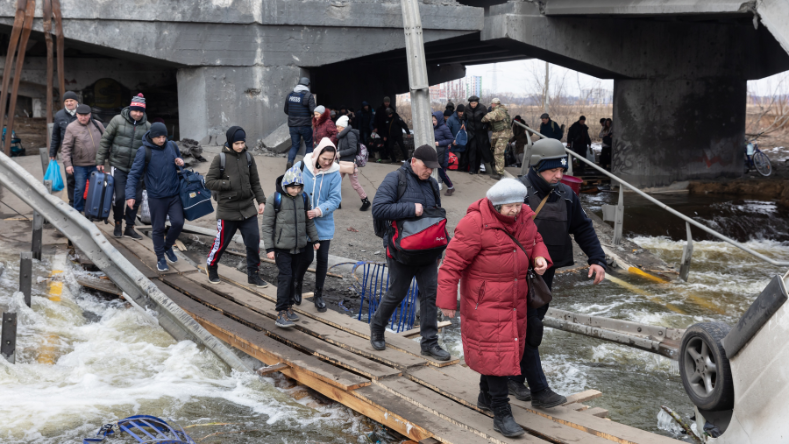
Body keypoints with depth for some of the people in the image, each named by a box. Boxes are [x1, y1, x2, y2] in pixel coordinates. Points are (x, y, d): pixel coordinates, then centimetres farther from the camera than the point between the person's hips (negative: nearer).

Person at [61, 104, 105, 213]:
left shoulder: (98, 125, 5)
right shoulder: (71, 127, -6)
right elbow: (66, 147, -7)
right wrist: (68, 164, -12)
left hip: (96, 164, 3)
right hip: (80, 165, -3)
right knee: (79, 189, 1)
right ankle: (77, 211, 16)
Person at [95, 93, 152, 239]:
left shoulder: (147, 127, 2)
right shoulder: (118, 120, -6)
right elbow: (105, 141, -1)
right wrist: (100, 161, -2)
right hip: (118, 166, -3)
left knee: (136, 198, 3)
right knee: (120, 196, -5)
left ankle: (130, 227, 17)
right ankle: (118, 224, 18)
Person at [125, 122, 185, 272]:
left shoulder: (172, 146, 1)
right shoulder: (144, 152, -12)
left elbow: (179, 162, 19)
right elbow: (134, 174, -10)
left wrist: (180, 163, -7)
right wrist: (130, 195, -20)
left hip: (174, 195, 3)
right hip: (156, 198, -3)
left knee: (178, 222, -5)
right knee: (158, 228, 5)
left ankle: (168, 246, 23)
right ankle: (160, 258, 22)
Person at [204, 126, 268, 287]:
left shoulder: (248, 157, 3)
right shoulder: (221, 159, -8)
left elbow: (255, 183, 10)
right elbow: (209, 182, -10)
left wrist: (261, 201, 1)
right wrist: (230, 184, -18)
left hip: (248, 209, 3)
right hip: (227, 210, -3)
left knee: (254, 241, 0)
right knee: (221, 242, 9)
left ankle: (253, 274, 15)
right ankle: (211, 267, 35)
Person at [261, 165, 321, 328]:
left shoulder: (303, 198, 3)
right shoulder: (276, 199, -11)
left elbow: (309, 221, 16)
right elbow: (267, 226, -7)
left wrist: (314, 239, 17)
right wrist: (269, 248, -9)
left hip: (299, 247, 5)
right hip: (282, 247, -4)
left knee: (293, 277, 10)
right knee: (285, 276, -10)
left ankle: (288, 306, 25)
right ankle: (281, 313, -7)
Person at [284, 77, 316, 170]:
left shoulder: (290, 95, 6)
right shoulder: (308, 95, -11)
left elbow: (286, 110, 14)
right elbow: (313, 110, -18)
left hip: (292, 125, 4)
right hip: (305, 125, -4)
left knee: (295, 145, 9)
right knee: (309, 145, 13)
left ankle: (289, 161, -15)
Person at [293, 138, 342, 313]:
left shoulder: (334, 173, -7)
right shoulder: (302, 167, -8)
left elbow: (335, 199, -9)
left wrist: (319, 211, -23)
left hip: (324, 224, 1)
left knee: (323, 258, 6)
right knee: (307, 257, 0)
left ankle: (318, 295, 24)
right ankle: (296, 286, 30)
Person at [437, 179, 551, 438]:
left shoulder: (523, 217, -2)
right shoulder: (476, 224, -22)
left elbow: (535, 241, 16)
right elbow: (453, 262, -19)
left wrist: (540, 258, -7)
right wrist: (447, 300, -17)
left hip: (514, 299, 7)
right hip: (485, 301, -7)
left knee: (508, 346, 17)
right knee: (496, 352, -7)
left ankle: (486, 397, 36)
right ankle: (501, 414, 0)